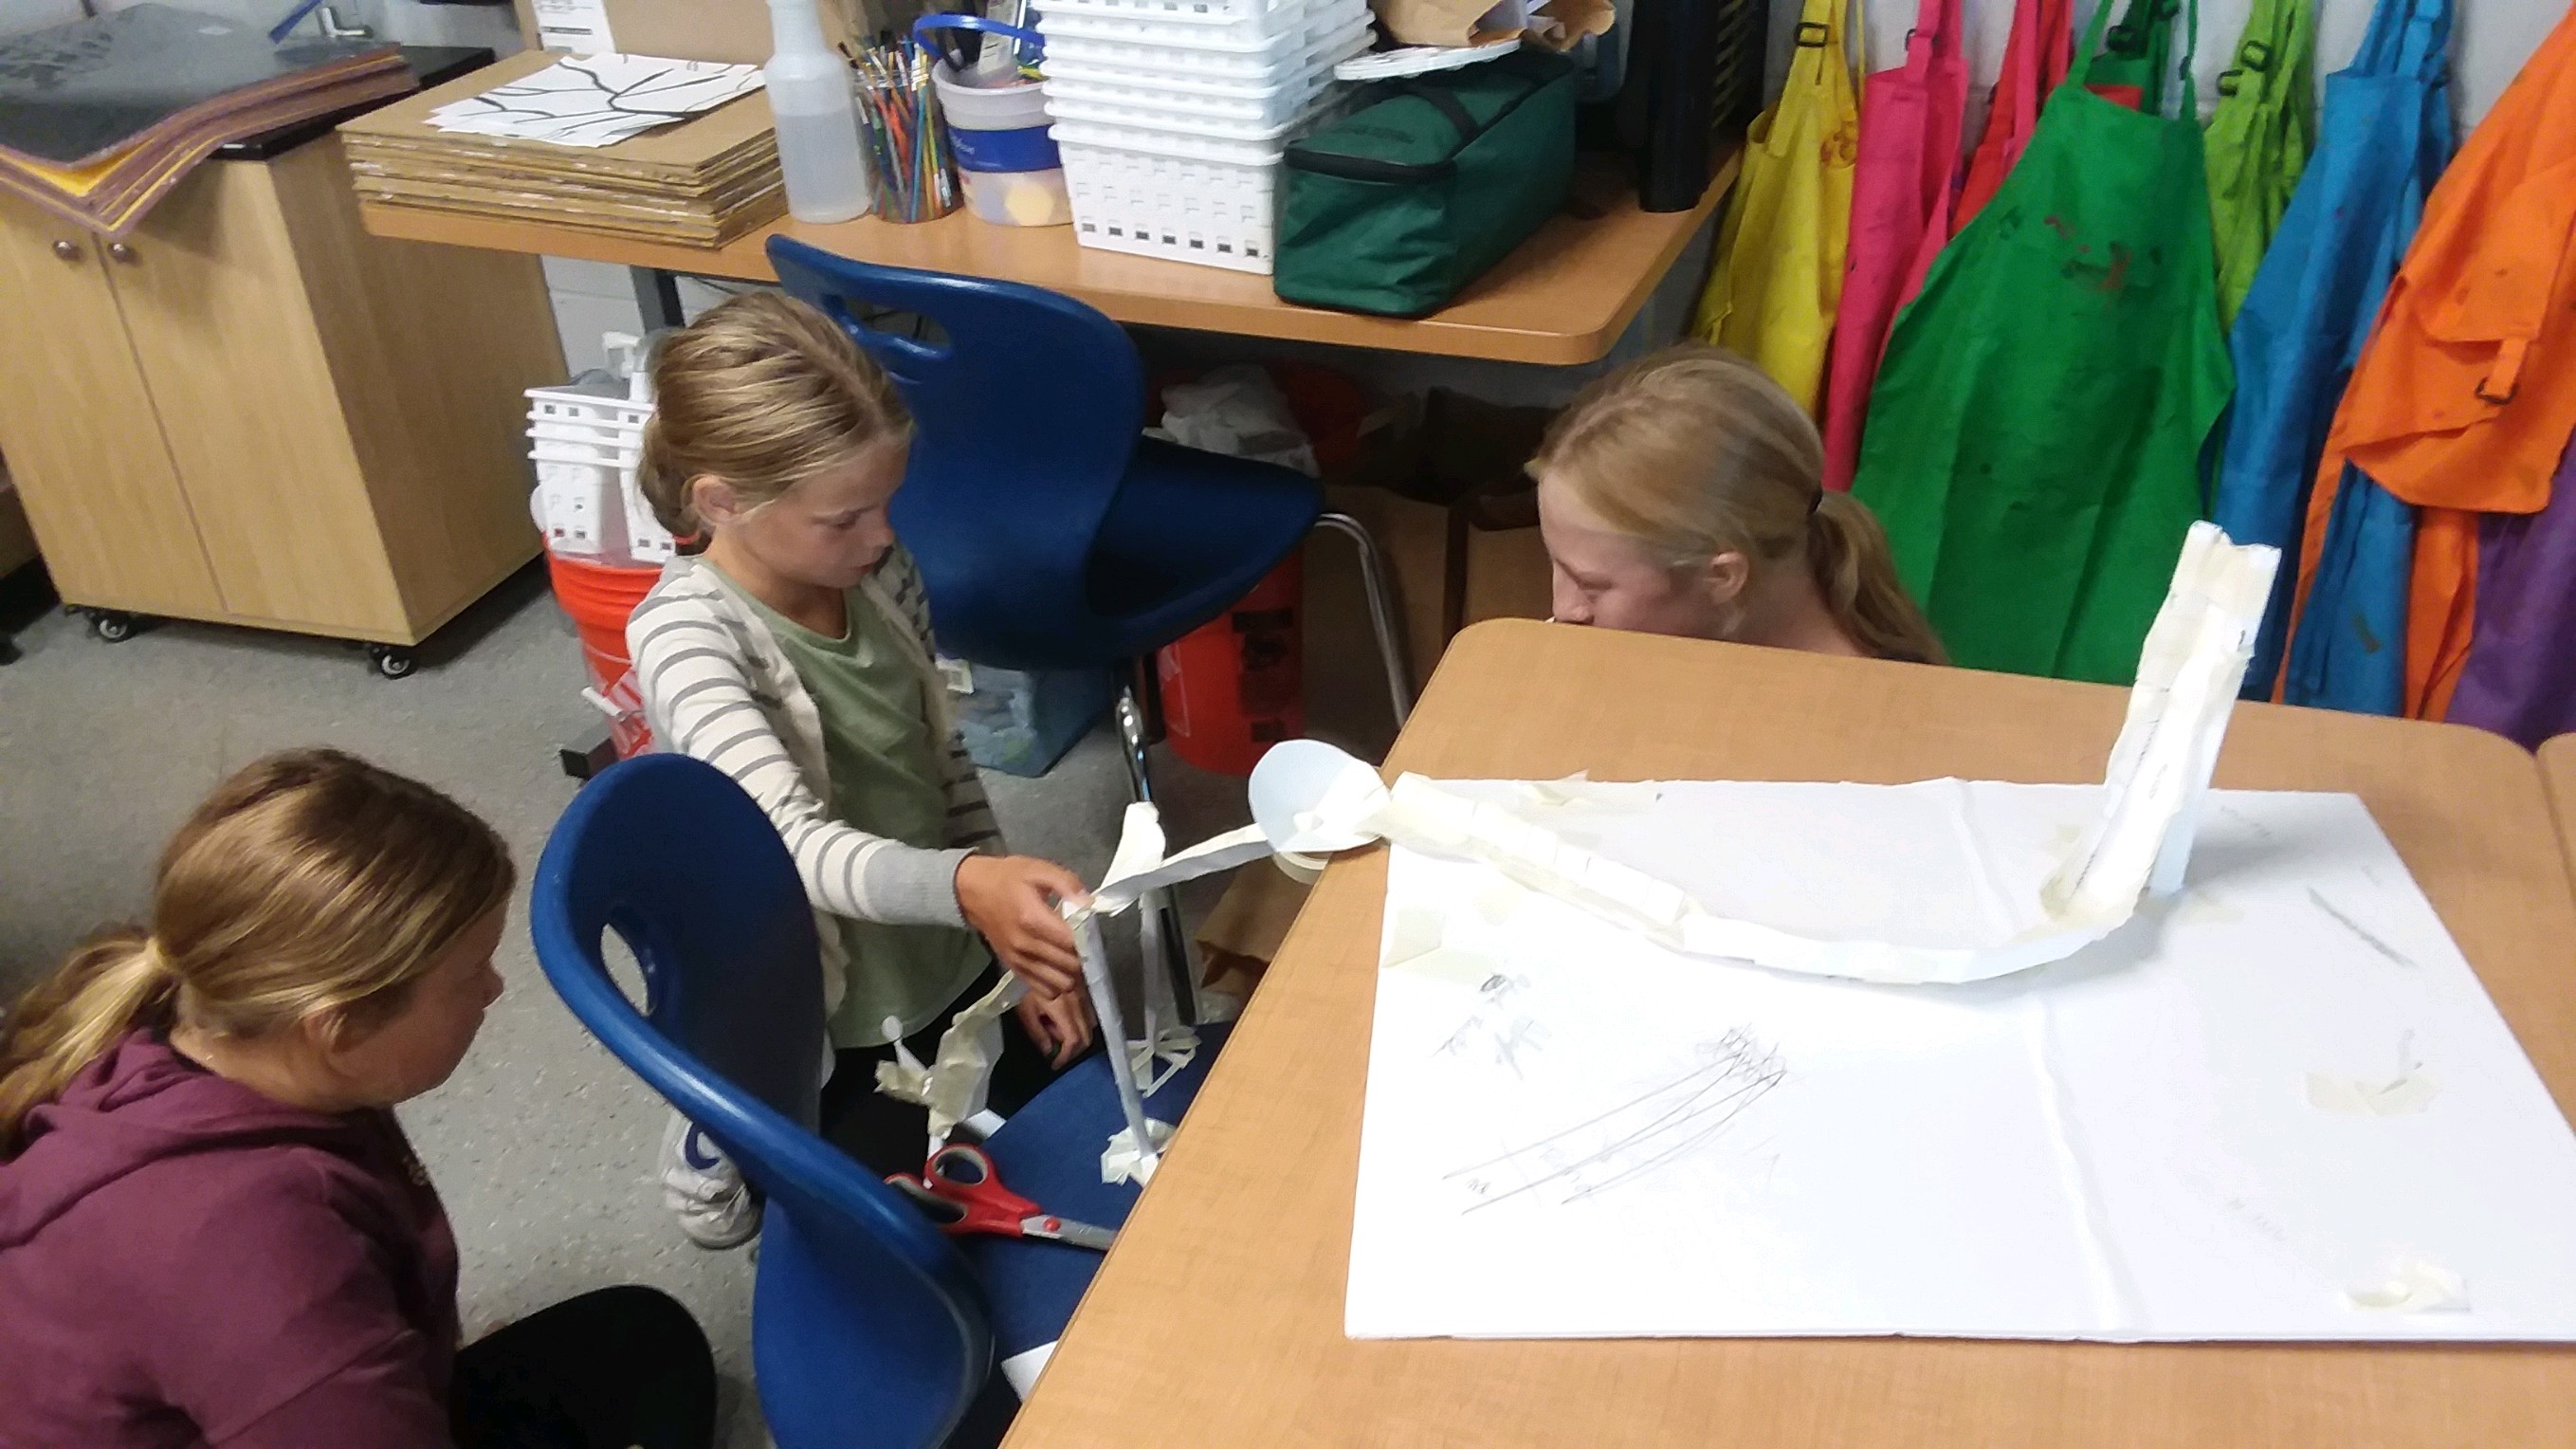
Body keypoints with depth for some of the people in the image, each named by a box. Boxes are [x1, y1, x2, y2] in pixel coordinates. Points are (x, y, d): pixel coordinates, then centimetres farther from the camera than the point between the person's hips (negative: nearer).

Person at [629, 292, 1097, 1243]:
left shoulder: (879, 576, -7)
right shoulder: (686, 634, -27)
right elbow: (798, 844, -40)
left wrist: (1020, 941, 2)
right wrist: (966, 886, -58)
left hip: (960, 973, 7)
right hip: (835, 1036, -6)